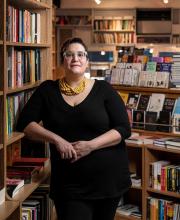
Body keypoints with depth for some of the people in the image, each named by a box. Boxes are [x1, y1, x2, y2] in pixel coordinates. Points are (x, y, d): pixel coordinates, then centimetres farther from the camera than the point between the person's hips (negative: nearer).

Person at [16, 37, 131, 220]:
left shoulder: (104, 89, -2)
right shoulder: (47, 90, 3)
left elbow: (124, 129, -6)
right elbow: (25, 123, -1)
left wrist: (90, 145, -19)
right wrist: (56, 139, -16)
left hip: (108, 178, 0)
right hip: (69, 184, 0)